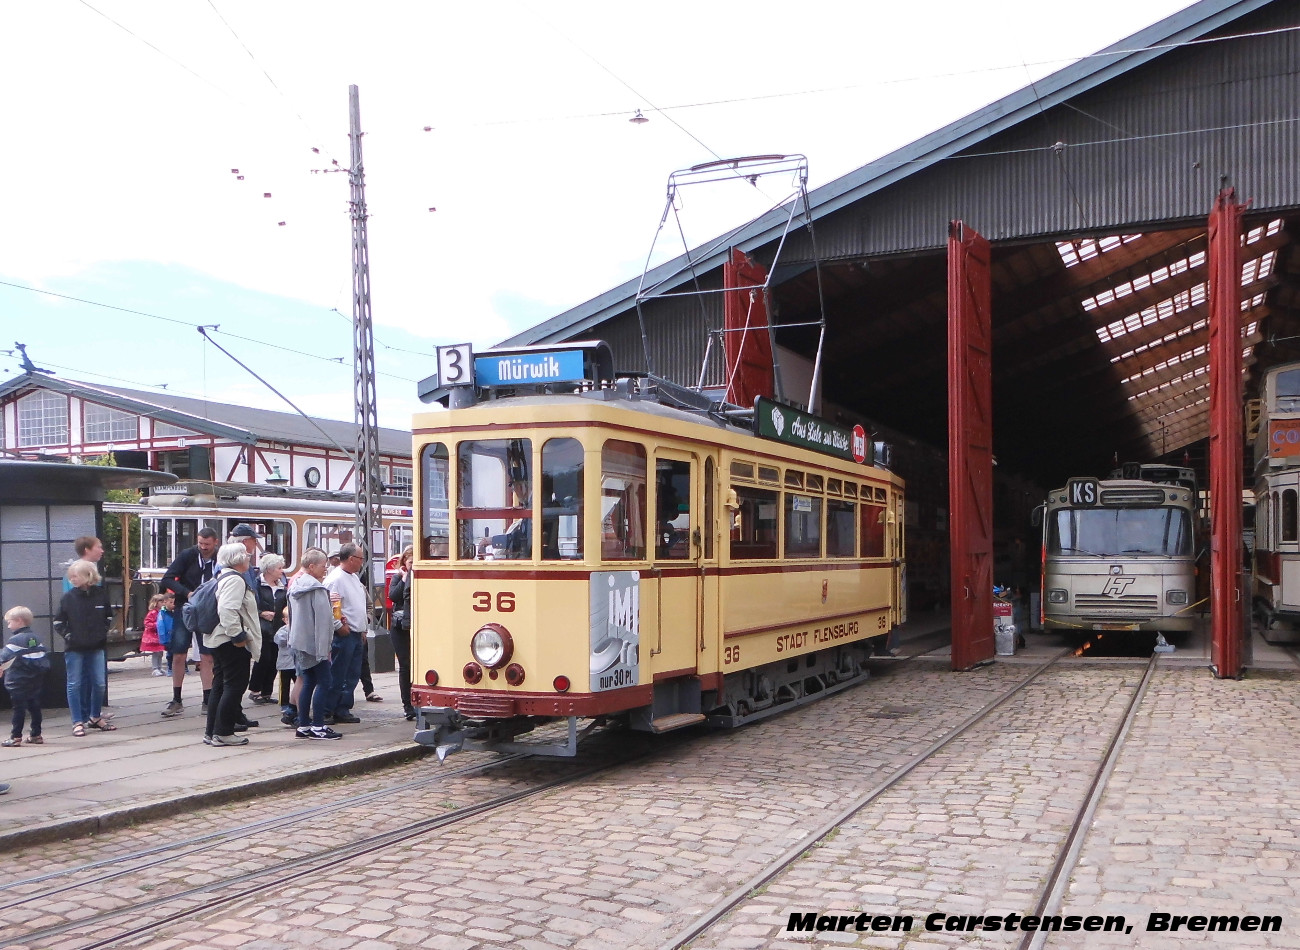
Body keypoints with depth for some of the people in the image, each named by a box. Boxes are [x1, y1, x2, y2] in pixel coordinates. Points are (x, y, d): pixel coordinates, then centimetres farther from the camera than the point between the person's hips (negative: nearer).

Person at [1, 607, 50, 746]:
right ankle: (36, 735, 16)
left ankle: (16, 737, -1)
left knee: (19, 709, -3)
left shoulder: (16, 639, -13)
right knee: (34, 707, 11)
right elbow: (44, 659, 16)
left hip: (18, 683, -7)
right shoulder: (37, 639, 11)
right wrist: (42, 671, 24)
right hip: (35, 682, 7)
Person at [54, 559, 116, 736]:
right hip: (74, 648, -2)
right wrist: (67, 635, -8)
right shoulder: (68, 597, -4)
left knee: (100, 683, 6)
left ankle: (95, 717, 24)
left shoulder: (101, 594, 1)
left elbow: (108, 616, 14)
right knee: (74, 685, 1)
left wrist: (103, 632, 3)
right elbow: (58, 621, 2)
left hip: (96, 647, 2)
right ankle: (78, 722, 7)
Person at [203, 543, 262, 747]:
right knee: (235, 686, -5)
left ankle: (212, 732, 18)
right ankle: (223, 732, -4)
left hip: (218, 640, 11)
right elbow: (228, 610, -27)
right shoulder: (235, 579, -16)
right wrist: (238, 635, -23)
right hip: (231, 643, -11)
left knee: (220, 686, 14)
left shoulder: (223, 577, 17)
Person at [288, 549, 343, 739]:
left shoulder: (295, 586, 12)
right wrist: (325, 648, -12)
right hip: (315, 643, -9)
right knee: (323, 683, -2)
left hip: (298, 643, 9)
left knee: (308, 682, 13)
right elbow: (322, 621, -17)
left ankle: (303, 726, 13)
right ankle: (318, 727, -2)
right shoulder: (317, 589, -15)